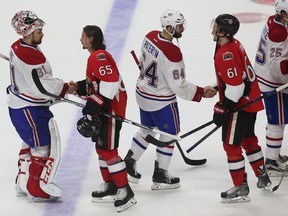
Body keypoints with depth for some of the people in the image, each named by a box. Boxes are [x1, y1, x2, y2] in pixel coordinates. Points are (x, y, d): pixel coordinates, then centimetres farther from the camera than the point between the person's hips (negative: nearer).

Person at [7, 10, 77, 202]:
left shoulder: (19, 47, 4)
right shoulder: (30, 56, -28)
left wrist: (61, 86, 8)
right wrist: (65, 88, -14)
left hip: (19, 105, 11)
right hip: (30, 110, -11)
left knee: (30, 144, 26)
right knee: (44, 148, 0)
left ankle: (23, 184, 38)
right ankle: (36, 191, 9)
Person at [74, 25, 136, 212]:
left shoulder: (99, 56, -19)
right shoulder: (96, 56, 16)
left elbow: (110, 81, -28)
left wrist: (95, 104, -29)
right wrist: (80, 87, 13)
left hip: (112, 108, -11)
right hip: (103, 108, 11)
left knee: (108, 149, -10)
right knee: (101, 147, 18)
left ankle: (125, 191, -5)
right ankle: (110, 185, 30)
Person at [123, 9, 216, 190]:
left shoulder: (150, 37, -7)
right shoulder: (172, 53, -31)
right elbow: (178, 86, -25)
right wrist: (201, 92, -17)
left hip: (143, 93, 8)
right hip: (161, 101, -8)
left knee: (148, 129, 26)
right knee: (169, 134, 11)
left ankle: (128, 164, 32)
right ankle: (160, 177, 20)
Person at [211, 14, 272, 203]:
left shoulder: (226, 54, -25)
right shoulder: (235, 45, 6)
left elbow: (235, 87, -27)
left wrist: (223, 109, -21)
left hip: (240, 105, -10)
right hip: (251, 101, 10)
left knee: (231, 145, -2)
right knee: (249, 140, 24)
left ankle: (241, 189, 3)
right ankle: (263, 178, 37)